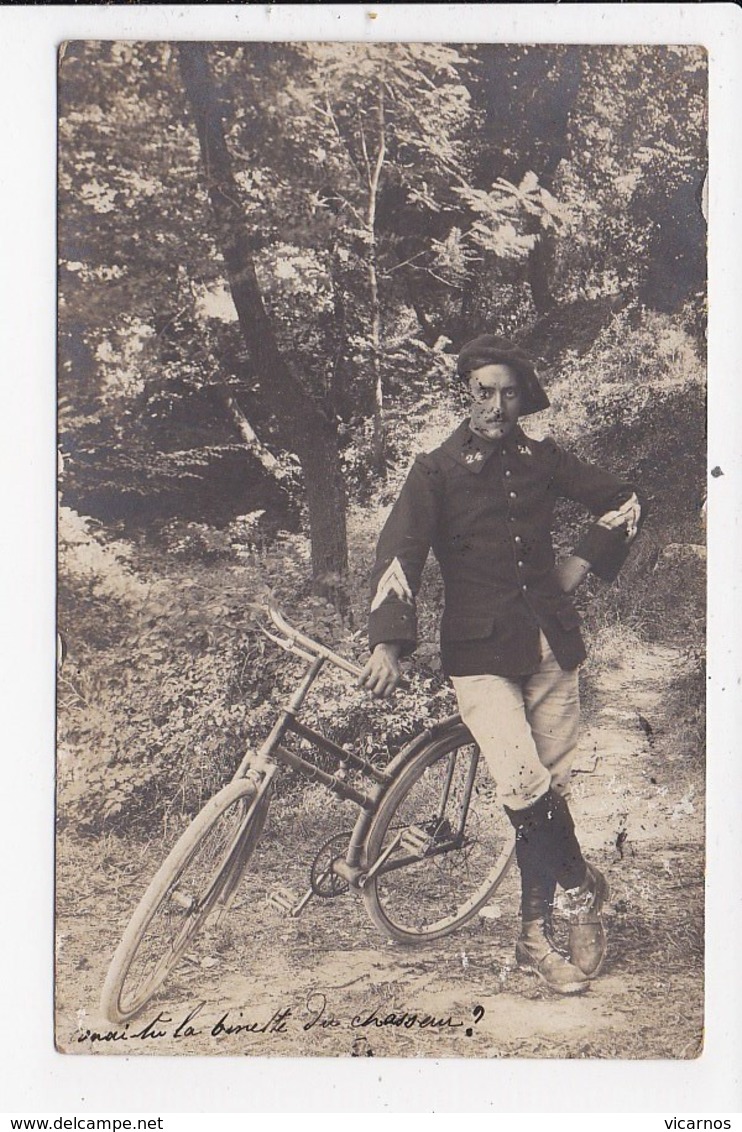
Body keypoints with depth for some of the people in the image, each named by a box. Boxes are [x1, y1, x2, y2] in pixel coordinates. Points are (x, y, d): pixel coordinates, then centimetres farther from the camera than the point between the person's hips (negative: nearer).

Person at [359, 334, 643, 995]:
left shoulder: (542, 461, 8)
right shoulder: (437, 471, 0)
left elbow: (623, 501, 20)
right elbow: (400, 553, -9)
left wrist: (583, 563, 8)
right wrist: (388, 643, -20)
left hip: (551, 646, 3)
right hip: (481, 652, -3)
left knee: (549, 789, 5)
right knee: (526, 790, -16)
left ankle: (537, 936, 19)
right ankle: (582, 886, 11)